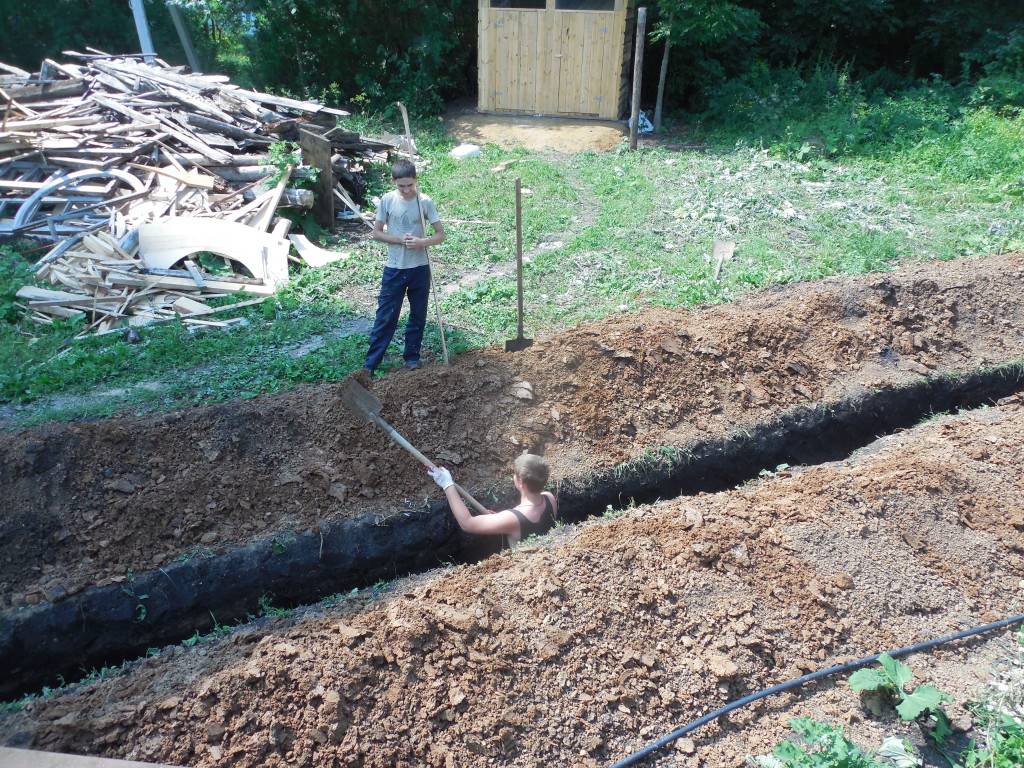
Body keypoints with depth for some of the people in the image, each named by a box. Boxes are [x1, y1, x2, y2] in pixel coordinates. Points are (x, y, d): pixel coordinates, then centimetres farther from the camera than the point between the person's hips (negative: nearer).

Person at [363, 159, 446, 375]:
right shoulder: (387, 200, -4)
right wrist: (400, 239, -15)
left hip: (419, 268, 1)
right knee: (385, 316, 1)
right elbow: (376, 233, -1)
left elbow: (441, 234, -4)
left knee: (418, 315, 10)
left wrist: (422, 242, -23)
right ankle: (371, 362, 6)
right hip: (394, 268, 0)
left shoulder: (425, 202, -6)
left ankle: (412, 356, 26)